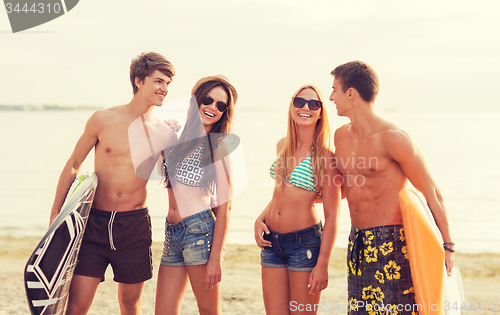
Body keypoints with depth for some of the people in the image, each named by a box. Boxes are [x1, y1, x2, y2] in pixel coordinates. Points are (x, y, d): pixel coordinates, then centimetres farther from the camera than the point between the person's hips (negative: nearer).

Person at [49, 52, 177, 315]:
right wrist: (56, 211, 5)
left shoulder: (164, 133, 1)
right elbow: (73, 165, 7)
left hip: (135, 226, 1)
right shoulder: (103, 120, -3)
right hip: (95, 223, -1)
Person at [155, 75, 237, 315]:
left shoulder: (218, 145, -2)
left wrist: (216, 258, -13)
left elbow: (224, 206, -7)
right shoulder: (178, 137, 14)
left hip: (199, 229, -6)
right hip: (171, 232, 6)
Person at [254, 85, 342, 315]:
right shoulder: (282, 146, 8)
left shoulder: (325, 156, -10)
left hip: (305, 243, -6)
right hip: (271, 242, 6)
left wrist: (322, 264, -13)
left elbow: (332, 216, -10)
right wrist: (260, 219, 4)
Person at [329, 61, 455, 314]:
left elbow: (431, 192, -9)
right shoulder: (341, 136, 7)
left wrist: (446, 245, -8)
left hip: (392, 243, -7)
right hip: (357, 243, 7)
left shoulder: (392, 138, -15)